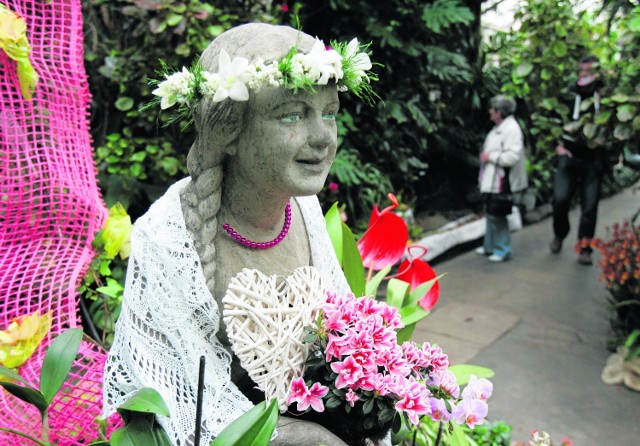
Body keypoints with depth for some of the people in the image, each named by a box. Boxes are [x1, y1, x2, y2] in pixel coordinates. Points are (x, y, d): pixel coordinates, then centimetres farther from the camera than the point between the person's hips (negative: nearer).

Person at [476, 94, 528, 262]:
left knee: (497, 216, -4)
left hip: (501, 181, -10)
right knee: (491, 213, 18)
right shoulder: (499, 127, 13)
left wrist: (490, 156, -19)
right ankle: (490, 246, 31)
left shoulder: (511, 129, -18)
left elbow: (512, 156, -27)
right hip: (492, 179, 11)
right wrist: (486, 155, 12)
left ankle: (503, 250, 8)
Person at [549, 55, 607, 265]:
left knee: (590, 206, 1)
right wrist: (557, 144, 0)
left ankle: (584, 248, 12)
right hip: (568, 156, 0)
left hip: (593, 160, 0)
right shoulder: (569, 93, 5)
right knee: (560, 199, -9)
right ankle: (559, 236, 17)